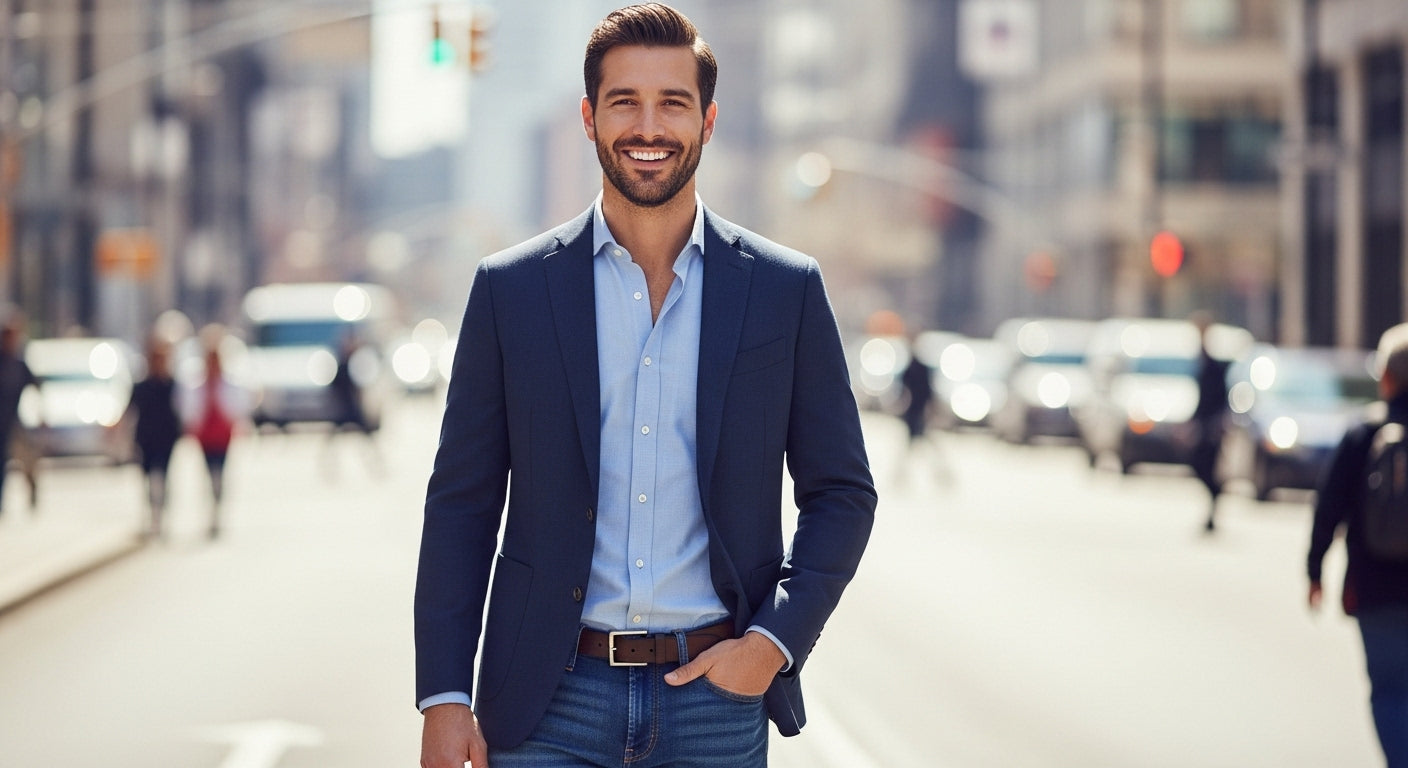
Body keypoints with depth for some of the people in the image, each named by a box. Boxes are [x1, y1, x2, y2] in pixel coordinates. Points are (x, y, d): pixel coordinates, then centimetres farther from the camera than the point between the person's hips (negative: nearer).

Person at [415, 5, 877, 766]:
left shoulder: (786, 290, 4)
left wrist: (776, 640, -6)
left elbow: (842, 494, 8)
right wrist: (444, 699, -2)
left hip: (717, 693, 0)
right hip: (552, 703, 0)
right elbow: (461, 503, 4)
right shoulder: (511, 289, 3)